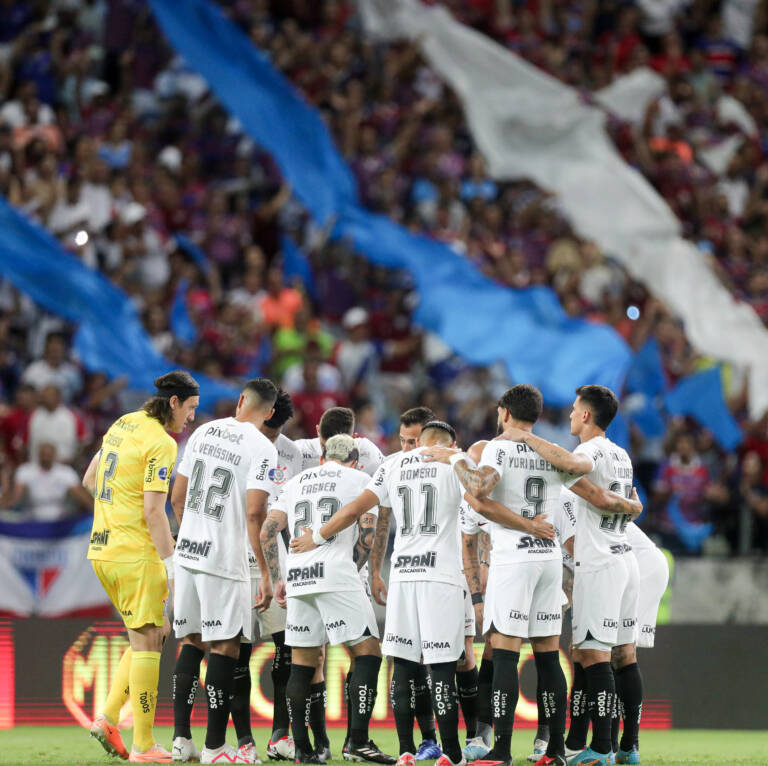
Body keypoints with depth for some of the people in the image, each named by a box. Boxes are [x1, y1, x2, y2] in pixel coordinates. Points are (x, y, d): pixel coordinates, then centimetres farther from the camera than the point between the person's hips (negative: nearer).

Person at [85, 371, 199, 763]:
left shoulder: (123, 425, 13)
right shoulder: (161, 443, -14)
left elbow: (89, 479, 23)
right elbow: (153, 511, -19)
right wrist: (172, 569, -17)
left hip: (102, 549, 9)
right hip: (136, 554, -9)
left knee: (147, 638, 17)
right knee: (148, 642, -4)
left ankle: (107, 718, 8)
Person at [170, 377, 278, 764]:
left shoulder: (203, 432, 9)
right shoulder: (262, 448, -10)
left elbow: (177, 497, 14)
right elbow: (254, 513, -17)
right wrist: (267, 575, -12)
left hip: (187, 553, 6)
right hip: (225, 559, -6)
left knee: (192, 641, 14)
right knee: (225, 646, 0)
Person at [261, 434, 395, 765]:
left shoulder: (296, 482, 23)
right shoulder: (358, 479, 12)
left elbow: (267, 532, 15)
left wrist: (277, 579, 19)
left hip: (296, 576, 5)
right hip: (336, 573, -5)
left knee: (302, 663, 10)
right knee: (368, 652, -1)